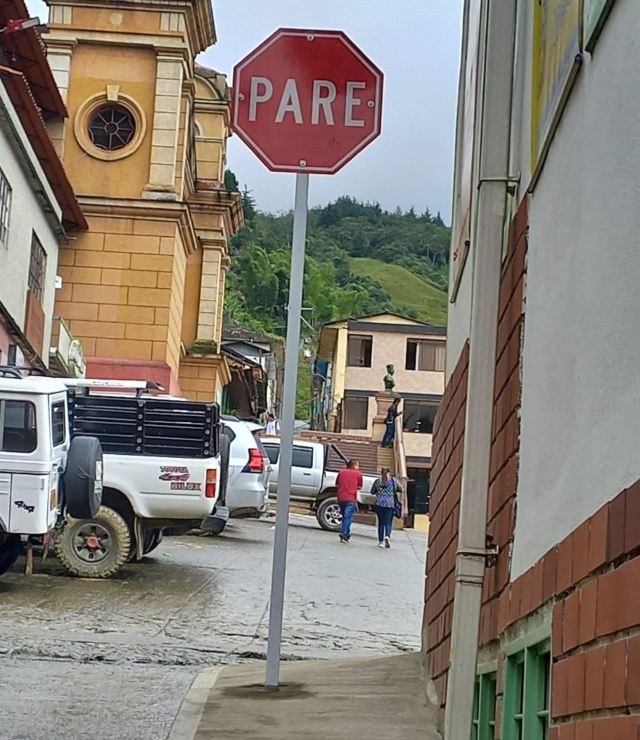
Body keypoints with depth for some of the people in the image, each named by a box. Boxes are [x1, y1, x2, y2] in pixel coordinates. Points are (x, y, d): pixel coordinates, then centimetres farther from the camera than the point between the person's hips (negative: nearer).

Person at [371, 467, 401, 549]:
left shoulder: (377, 481, 3)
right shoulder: (393, 480, 1)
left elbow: (372, 492, 9)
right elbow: (400, 489, 9)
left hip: (379, 504, 1)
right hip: (390, 504, -1)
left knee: (381, 522, 10)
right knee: (388, 522, 2)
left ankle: (380, 541, 9)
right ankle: (387, 536, -25)